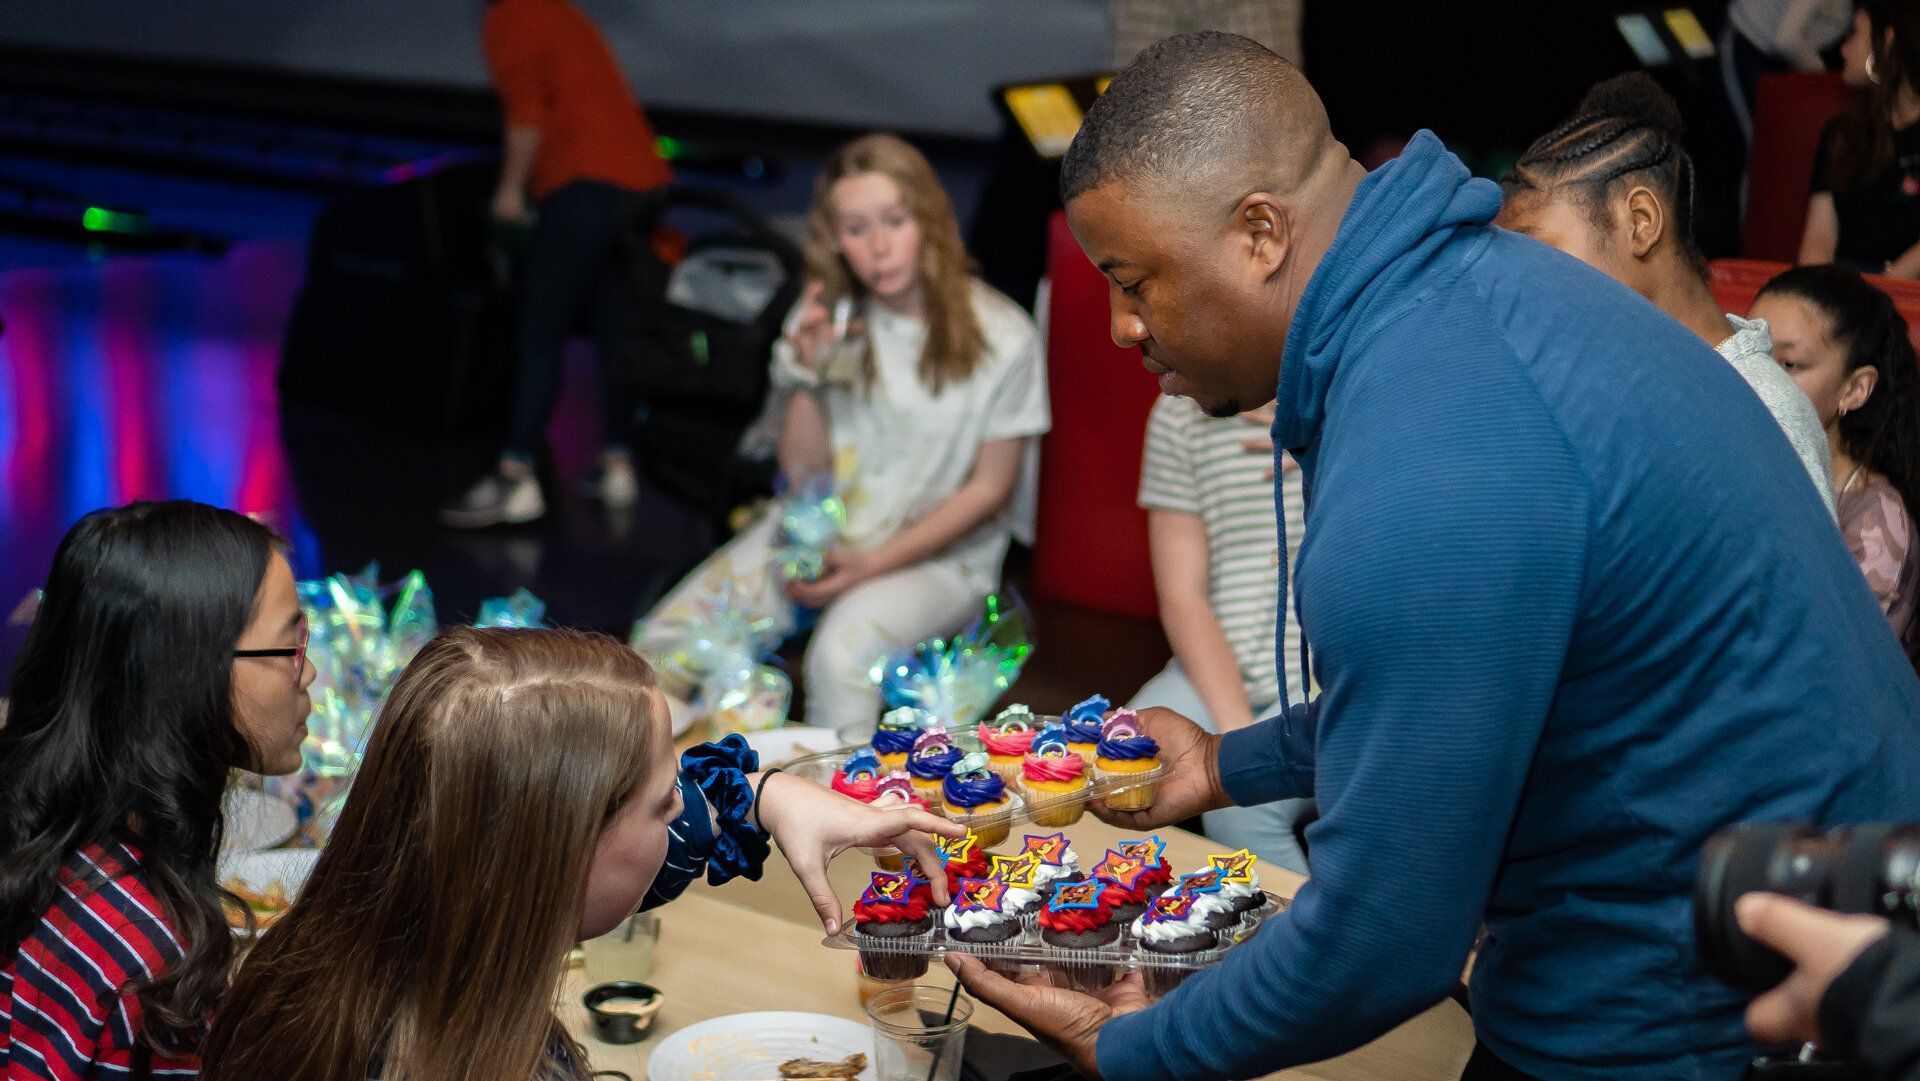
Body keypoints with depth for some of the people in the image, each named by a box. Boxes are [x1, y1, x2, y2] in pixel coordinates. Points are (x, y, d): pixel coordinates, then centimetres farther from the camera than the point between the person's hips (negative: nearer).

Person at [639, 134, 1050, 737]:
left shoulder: (1003, 338, -11)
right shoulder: (829, 320, 1)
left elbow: (989, 488, -5)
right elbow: (805, 473, 0)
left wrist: (875, 563, -12)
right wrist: (808, 371, -17)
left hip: (938, 552, -4)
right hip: (822, 529, 4)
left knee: (840, 655, -35)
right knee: (665, 640, -16)